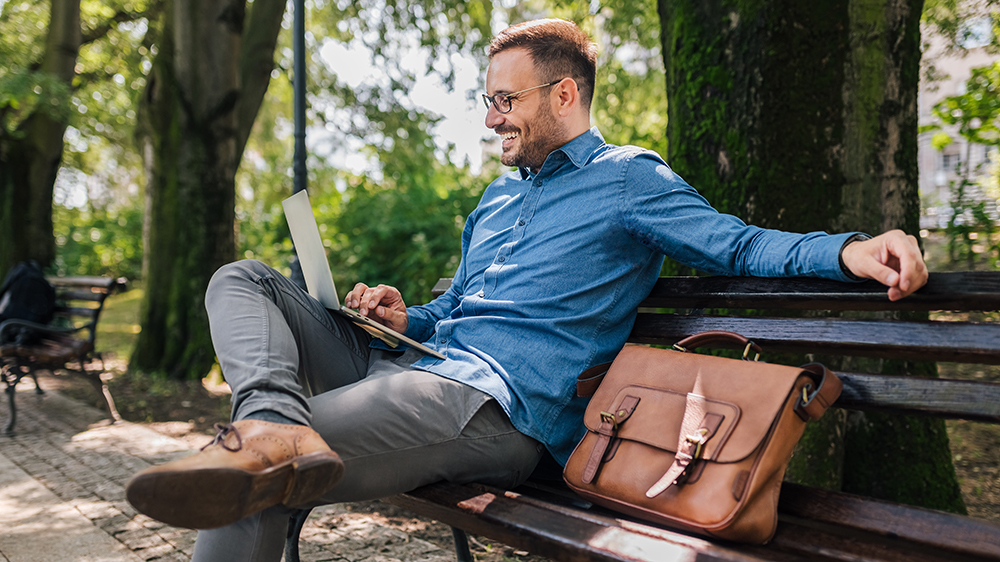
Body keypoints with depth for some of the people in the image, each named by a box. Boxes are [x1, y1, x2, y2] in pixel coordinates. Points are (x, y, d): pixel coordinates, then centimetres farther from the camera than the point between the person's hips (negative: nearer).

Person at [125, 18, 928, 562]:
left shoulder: (627, 180, 5)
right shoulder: (501, 193, 28)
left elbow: (739, 245, -4)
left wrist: (849, 249, -22)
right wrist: (404, 316, 12)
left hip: (493, 405, -9)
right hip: (415, 365, 10)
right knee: (243, 280, -5)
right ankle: (277, 427, -29)